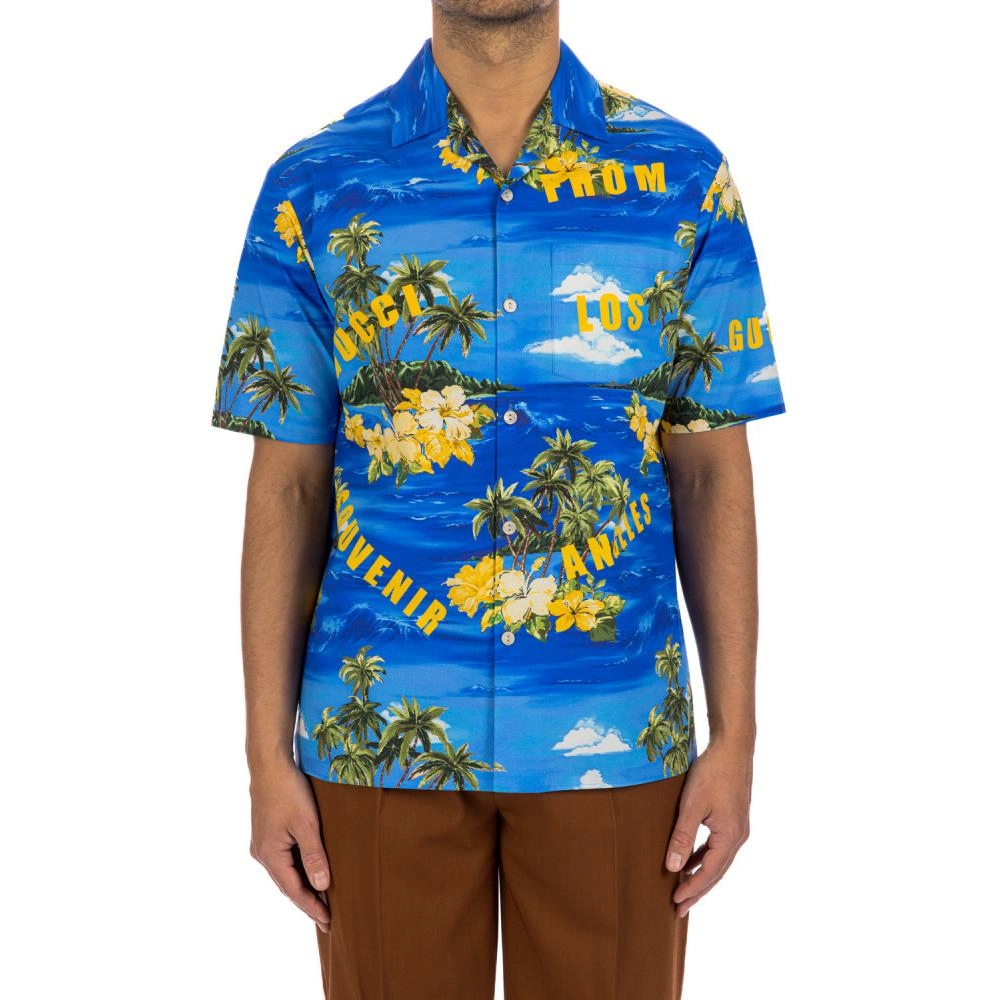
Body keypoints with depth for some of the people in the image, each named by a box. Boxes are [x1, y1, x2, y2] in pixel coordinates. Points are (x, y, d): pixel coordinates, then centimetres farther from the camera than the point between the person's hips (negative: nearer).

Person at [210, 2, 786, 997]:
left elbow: (712, 473, 2)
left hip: (614, 731, 1)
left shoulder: (683, 177, 0)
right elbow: (286, 488, 2)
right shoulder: (314, 186, 0)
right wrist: (268, 758, 0)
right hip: (384, 729, 0)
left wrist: (735, 739, -1)